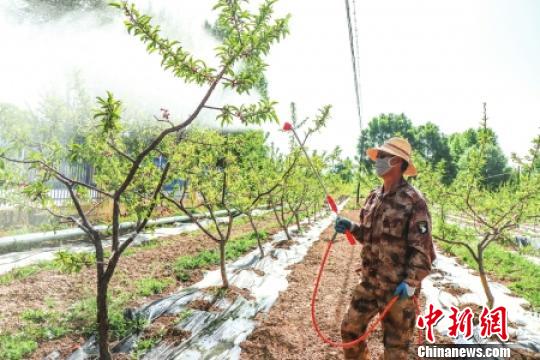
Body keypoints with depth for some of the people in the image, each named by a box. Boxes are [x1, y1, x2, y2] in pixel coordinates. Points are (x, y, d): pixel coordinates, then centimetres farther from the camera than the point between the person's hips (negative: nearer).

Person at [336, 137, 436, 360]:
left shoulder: (413, 201, -16)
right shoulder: (374, 196, 6)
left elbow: (422, 248, -17)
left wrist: (411, 282, -23)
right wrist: (351, 228, 0)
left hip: (398, 287, -7)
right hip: (370, 282, 7)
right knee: (350, 327, 17)